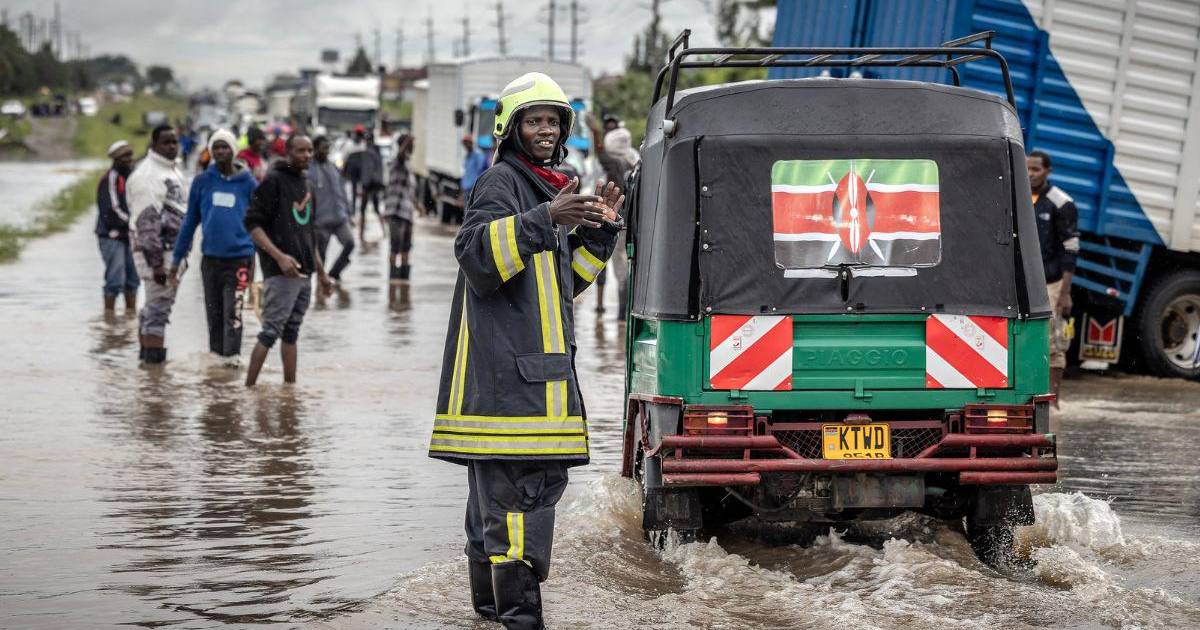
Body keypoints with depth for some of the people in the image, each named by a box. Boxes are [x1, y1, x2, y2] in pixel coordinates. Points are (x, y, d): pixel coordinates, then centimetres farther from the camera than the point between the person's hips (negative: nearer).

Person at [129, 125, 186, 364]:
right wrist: (156, 262, -24)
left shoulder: (173, 171, 17)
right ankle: (154, 357, -12)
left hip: (172, 249, 10)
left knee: (153, 306, 18)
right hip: (158, 252, -10)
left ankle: (146, 352, 27)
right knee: (158, 307, -11)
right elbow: (147, 221, -20)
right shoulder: (148, 175, -15)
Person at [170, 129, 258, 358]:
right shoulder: (202, 181, 5)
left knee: (232, 314, -11)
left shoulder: (248, 183, 0)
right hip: (210, 259, 3)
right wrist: (178, 258, 6)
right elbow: (190, 221, 9)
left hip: (238, 259, -3)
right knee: (213, 315, 9)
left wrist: (253, 259, -1)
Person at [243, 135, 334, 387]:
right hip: (280, 273, -8)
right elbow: (252, 223, -13)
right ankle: (249, 387, -7)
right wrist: (279, 256, -23)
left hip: (305, 273, 8)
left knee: (291, 333, 11)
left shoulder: (305, 184, 18)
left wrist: (321, 272, 24)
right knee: (271, 331, -10)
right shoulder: (273, 181, -8)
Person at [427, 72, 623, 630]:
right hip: (506, 364, -10)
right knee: (520, 486, -14)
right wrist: (544, 220, -33)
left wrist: (598, 231, 14)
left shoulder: (544, 187, 23)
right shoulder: (501, 182, -7)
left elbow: (565, 280, 27)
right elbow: (475, 252, -24)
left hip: (538, 364, 10)